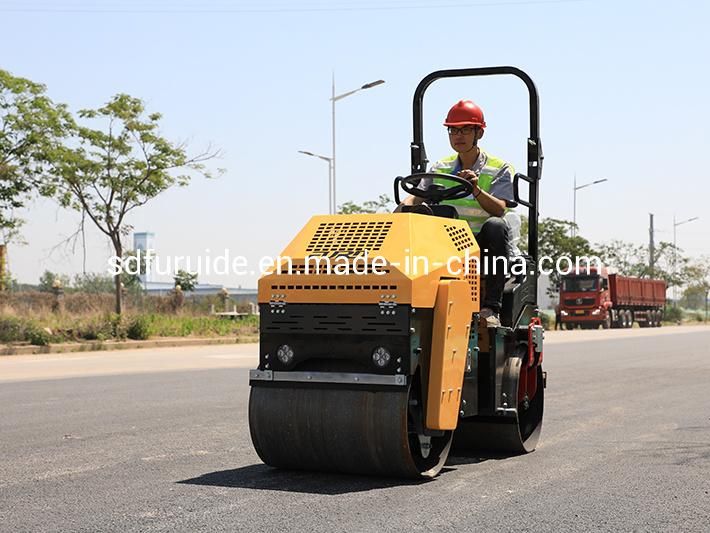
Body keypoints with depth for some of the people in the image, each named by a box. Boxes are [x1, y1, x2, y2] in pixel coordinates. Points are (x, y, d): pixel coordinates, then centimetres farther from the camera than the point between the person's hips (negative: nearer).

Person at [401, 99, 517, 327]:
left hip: (482, 243, -2)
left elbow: (499, 209, -15)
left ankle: (491, 307, -36)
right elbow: (415, 198, 4)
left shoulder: (499, 169, 2)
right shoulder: (440, 168, 14)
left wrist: (476, 190, -33)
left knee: (496, 226, -36)